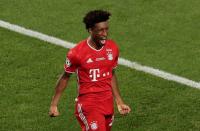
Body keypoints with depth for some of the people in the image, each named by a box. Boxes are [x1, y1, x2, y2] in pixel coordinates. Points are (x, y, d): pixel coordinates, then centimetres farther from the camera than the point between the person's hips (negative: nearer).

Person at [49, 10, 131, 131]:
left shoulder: (113, 48, 0)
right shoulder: (77, 53, -14)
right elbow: (65, 77, 0)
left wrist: (119, 102, 16)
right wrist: (54, 104, 3)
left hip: (108, 103, 5)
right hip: (88, 104, -5)